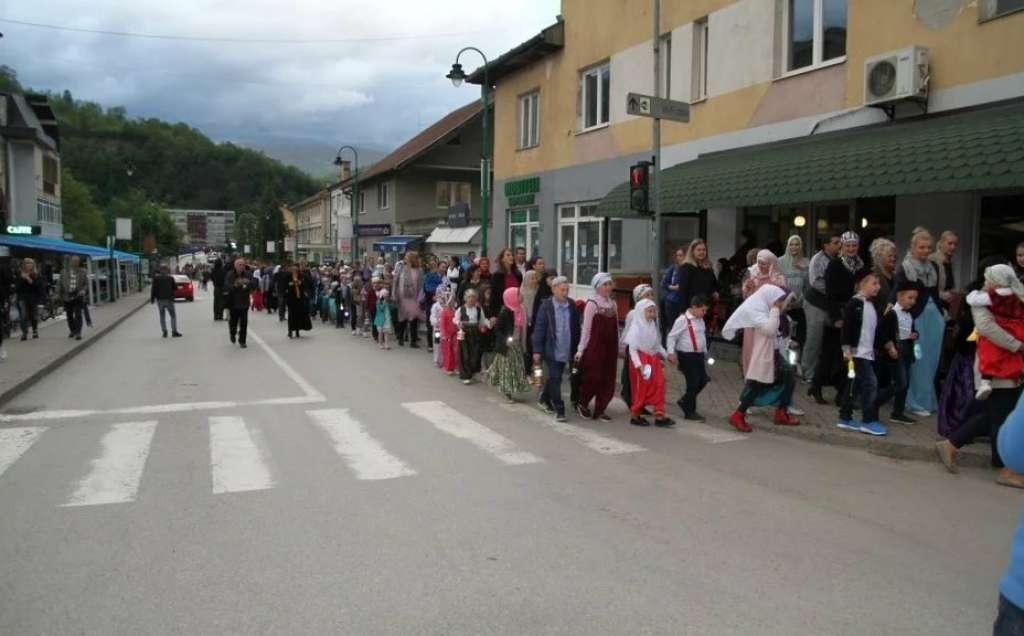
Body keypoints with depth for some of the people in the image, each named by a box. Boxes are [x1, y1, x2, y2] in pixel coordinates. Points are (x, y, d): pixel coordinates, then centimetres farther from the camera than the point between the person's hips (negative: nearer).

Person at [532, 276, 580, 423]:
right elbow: (539, 328, -8)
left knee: (554, 378, 17)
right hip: (551, 350, -4)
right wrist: (537, 350, -10)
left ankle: (544, 399, 39)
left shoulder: (572, 305, 1)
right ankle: (559, 410, 5)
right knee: (554, 379, -2)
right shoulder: (546, 306, -9)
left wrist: (577, 347, 8)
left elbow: (576, 327, 8)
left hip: (566, 350, 4)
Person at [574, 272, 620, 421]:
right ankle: (582, 403, 20)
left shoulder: (613, 304, 9)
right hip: (594, 347, -6)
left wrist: (618, 347, 12)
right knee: (593, 378, -3)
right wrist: (581, 349, -8)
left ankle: (600, 410, 16)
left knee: (608, 380, 6)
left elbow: (615, 329, 13)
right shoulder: (592, 303, -7)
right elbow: (586, 328, -7)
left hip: (610, 347, 6)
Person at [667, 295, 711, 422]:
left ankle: (685, 401, 28)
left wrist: (705, 353, 21)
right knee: (693, 382, -5)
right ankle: (690, 412, 10)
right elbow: (672, 336, -12)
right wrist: (671, 353, -19)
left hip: (698, 355, 8)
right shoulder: (682, 320, -12)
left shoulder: (700, 320, 12)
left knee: (703, 380, 7)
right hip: (686, 356, -8)